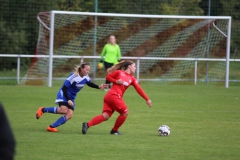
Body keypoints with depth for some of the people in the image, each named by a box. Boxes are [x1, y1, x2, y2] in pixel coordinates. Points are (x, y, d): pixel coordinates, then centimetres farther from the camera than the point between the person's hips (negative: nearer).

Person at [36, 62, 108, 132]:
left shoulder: (86, 77, -1)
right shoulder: (74, 76, -24)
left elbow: (90, 83, 23)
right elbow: (64, 88, -23)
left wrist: (99, 87, 8)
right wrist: (68, 100, -29)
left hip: (71, 97, 8)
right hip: (63, 94, -8)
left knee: (69, 115, -8)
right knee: (64, 110, -30)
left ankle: (52, 127, -5)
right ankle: (43, 110, -12)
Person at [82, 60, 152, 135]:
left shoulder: (132, 79, 21)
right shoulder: (119, 72, 5)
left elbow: (139, 89, 17)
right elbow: (108, 77, 11)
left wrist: (147, 99, 12)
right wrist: (116, 81, -6)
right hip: (113, 96, -7)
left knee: (105, 116, -7)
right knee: (125, 113, -1)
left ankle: (87, 124, -17)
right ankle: (114, 130, 10)